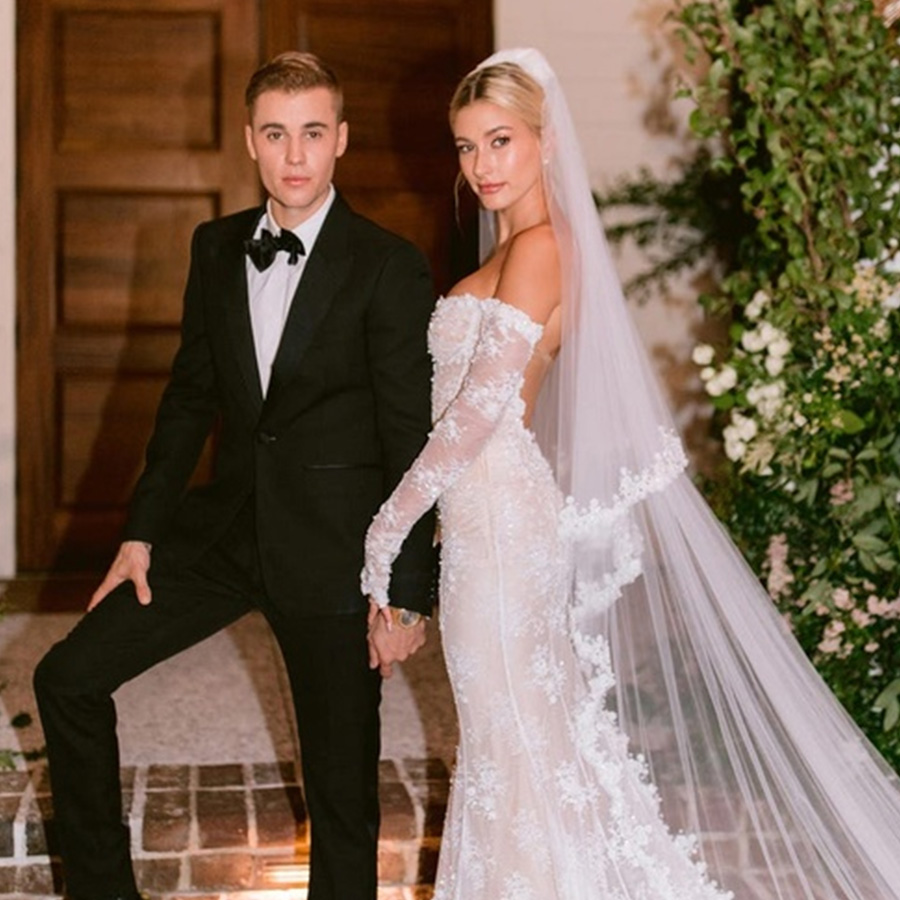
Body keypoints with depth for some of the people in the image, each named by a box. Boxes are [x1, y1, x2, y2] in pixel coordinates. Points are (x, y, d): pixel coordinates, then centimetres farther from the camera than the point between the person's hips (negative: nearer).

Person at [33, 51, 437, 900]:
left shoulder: (390, 268, -12)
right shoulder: (216, 248, 5)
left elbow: (413, 442, -11)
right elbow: (189, 395, 12)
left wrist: (406, 595, -11)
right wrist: (142, 530, 8)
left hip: (331, 548, -5)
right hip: (226, 526, 6)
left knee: (341, 783, 6)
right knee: (69, 676, 4)